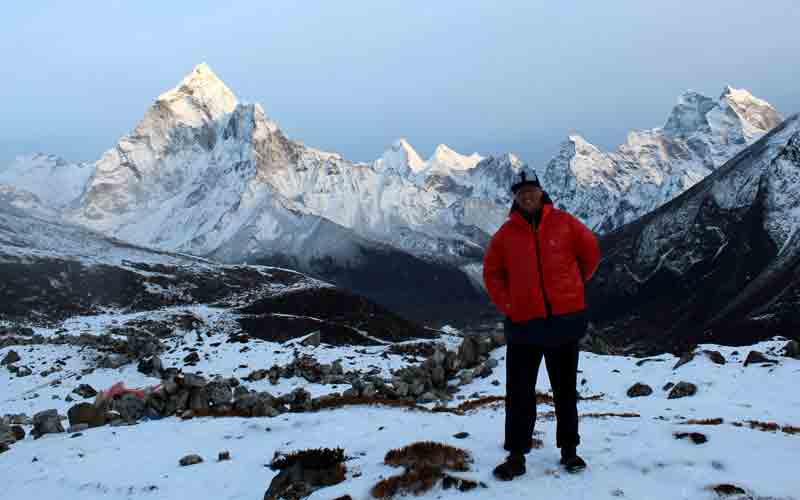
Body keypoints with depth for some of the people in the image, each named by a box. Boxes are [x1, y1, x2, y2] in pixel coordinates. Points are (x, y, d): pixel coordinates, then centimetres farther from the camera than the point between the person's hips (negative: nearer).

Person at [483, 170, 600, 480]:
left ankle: (569, 449, 27)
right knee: (519, 392, 2)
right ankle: (516, 456, 11)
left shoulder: (564, 223, -2)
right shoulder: (506, 233, 0)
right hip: (523, 322, 0)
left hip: (565, 320, 0)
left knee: (565, 389, 13)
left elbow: (590, 251, 10)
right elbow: (492, 272, 8)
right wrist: (506, 304, -1)